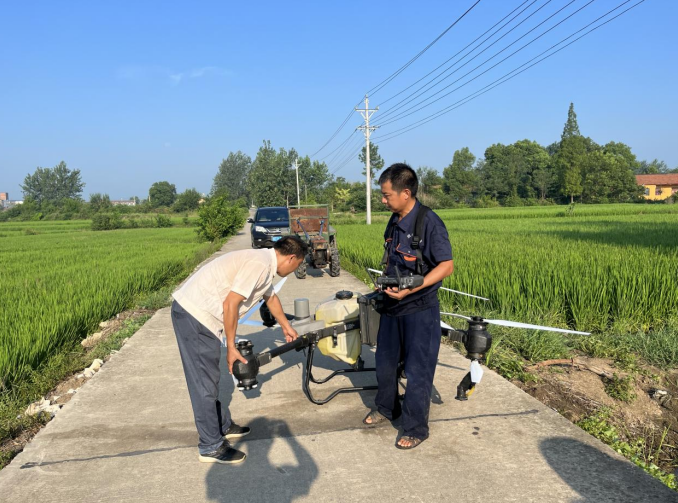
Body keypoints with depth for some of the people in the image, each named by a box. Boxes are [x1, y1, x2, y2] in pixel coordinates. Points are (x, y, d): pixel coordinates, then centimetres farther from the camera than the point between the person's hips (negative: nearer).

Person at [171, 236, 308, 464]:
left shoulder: (265, 262, 15)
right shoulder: (259, 264, -17)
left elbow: (271, 296, 33)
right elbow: (230, 304, -21)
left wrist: (286, 326, 47)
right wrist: (231, 348, -12)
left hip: (192, 311, 10)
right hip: (195, 316, -10)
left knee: (209, 379, 21)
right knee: (205, 384, -1)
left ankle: (223, 426, 35)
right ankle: (211, 447, 10)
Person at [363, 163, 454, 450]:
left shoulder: (429, 222, -19)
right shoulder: (394, 222, 5)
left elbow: (446, 266, -20)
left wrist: (411, 289, -28)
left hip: (420, 310, -8)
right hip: (393, 307, 8)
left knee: (417, 371, 4)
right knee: (385, 362, 20)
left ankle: (416, 429, 21)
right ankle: (386, 409, 42)